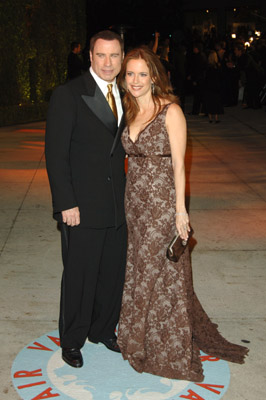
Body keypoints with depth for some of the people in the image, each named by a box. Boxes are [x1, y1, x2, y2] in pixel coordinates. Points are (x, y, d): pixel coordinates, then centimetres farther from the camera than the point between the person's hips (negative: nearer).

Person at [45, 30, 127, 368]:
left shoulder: (123, 96, 10)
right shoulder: (68, 95, -10)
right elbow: (55, 153, -12)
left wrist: (127, 193, 7)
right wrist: (66, 203, -16)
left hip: (117, 205, 6)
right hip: (82, 206, -6)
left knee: (113, 272, 15)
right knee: (80, 275, 7)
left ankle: (103, 330, 37)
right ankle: (72, 340, 28)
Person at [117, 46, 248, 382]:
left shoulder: (170, 111, -12)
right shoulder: (130, 112, 8)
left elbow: (178, 163, -13)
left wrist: (180, 209, -15)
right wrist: (129, 199, 12)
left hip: (162, 201, -6)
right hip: (135, 200, 7)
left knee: (162, 273, 4)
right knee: (139, 270, 16)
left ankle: (169, 350, 23)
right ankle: (141, 337, 36)